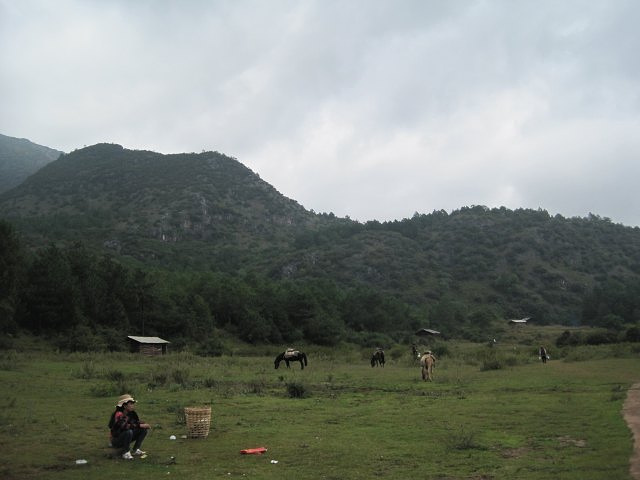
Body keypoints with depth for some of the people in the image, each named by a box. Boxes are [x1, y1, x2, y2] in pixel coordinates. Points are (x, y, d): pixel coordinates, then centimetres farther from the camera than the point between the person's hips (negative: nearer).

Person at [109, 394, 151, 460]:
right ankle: (125, 453, -17)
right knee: (129, 432, -36)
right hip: (116, 441, -7)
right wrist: (140, 425, -39)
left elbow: (137, 422, 6)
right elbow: (124, 426, -39)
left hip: (125, 439, 7)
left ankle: (136, 450, -1)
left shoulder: (131, 413, 0)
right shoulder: (119, 414, -23)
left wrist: (145, 425, -17)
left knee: (144, 429, -5)